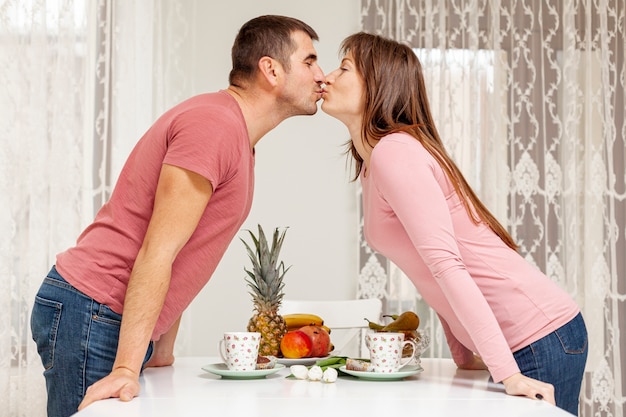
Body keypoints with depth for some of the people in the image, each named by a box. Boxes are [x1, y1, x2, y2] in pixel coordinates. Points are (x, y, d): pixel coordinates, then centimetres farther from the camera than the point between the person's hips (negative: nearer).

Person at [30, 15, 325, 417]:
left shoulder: (240, 140, 15)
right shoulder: (213, 123, -16)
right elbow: (156, 252, -21)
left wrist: (163, 353, 17)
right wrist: (126, 369, -23)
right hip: (91, 312, -9)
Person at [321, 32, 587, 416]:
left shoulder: (394, 152, -16)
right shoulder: (369, 164, 12)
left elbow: (446, 264, -24)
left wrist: (508, 373, -28)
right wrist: (464, 356, 12)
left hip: (541, 337, -9)